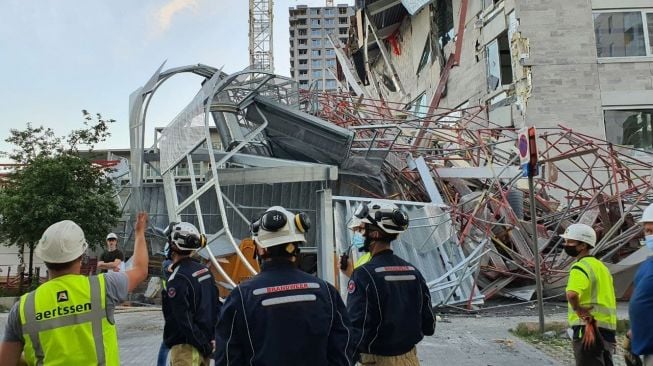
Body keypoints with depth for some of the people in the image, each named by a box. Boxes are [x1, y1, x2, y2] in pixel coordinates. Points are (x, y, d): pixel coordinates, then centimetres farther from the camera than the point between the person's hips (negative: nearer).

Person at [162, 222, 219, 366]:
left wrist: (204, 346, -11)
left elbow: (185, 321, -20)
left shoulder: (177, 279, -18)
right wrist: (213, 337, 9)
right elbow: (217, 306, 8)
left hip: (185, 347, -8)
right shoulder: (204, 270, 5)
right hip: (207, 342, 8)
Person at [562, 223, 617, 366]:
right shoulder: (600, 265, 17)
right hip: (607, 328, 10)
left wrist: (578, 309, -16)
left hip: (588, 328, -9)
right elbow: (608, 299, 20)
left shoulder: (581, 267, -14)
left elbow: (572, 294, -34)